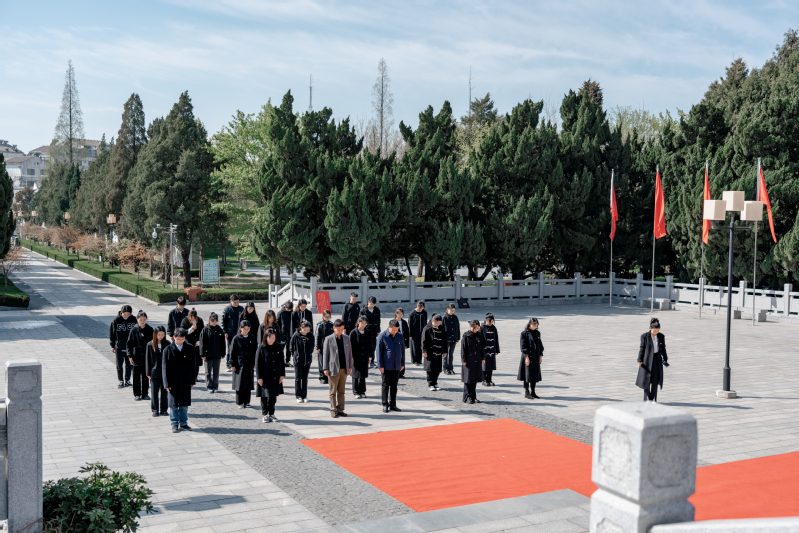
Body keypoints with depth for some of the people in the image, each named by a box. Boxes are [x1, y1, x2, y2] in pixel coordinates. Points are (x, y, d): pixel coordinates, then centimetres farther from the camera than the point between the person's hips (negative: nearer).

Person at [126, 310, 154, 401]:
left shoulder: (150, 330, 0)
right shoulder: (134, 330, -4)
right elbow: (129, 343, 0)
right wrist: (130, 356, -5)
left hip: (147, 357, 1)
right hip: (137, 357, -1)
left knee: (145, 376, 7)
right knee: (136, 376, 5)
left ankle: (144, 393, 17)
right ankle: (137, 394, 15)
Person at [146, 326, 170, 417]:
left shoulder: (167, 344, -1)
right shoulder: (150, 345, -3)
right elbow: (148, 359, -1)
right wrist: (148, 373, -3)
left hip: (165, 372, 1)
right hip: (155, 372, -1)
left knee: (164, 392, 8)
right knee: (154, 392, 6)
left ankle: (163, 409, 18)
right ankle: (155, 410, 15)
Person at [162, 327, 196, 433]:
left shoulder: (190, 349, 1)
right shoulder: (168, 350, -5)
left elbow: (193, 365, 7)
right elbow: (165, 368, -3)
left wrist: (192, 380, 5)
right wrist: (167, 384, -6)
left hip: (186, 381, 2)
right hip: (173, 382, -2)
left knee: (184, 404, 9)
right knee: (173, 404, 5)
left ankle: (183, 423, 21)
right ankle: (174, 424, 16)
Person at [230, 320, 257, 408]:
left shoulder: (252, 338, 4)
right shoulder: (236, 339, -4)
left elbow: (255, 351, 10)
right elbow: (232, 352, -2)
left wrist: (255, 363, 7)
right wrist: (232, 364, -5)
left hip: (249, 365, 3)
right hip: (239, 364, -3)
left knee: (248, 384, 6)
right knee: (240, 383, -1)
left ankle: (246, 402, 15)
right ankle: (240, 402, 8)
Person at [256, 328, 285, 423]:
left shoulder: (278, 347, 5)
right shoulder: (262, 348, -6)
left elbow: (281, 362, 10)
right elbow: (258, 363, -6)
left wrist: (282, 375, 6)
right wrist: (259, 377, -9)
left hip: (276, 377, 4)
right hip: (265, 377, -4)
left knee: (274, 396, 10)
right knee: (265, 397, 0)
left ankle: (271, 414, 20)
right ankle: (265, 414, 11)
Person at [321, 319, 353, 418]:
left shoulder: (346, 338, 8)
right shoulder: (329, 339, -3)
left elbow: (349, 352, 12)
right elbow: (325, 354, -2)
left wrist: (350, 366, 7)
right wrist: (325, 368, -7)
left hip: (344, 369, 4)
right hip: (333, 369, -4)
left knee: (341, 391, 10)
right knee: (333, 392, 3)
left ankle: (340, 409, 17)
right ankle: (333, 410, 10)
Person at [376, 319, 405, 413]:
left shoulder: (400, 336, 5)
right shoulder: (382, 336, -8)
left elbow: (402, 350, 12)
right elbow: (379, 352, -7)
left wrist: (402, 364, 10)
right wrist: (380, 366, -9)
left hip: (397, 366, 4)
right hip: (386, 366, -4)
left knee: (394, 386, 10)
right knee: (386, 386, 3)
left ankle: (392, 405, 18)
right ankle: (385, 405, 11)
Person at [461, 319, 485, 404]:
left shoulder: (479, 335, 7)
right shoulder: (466, 336, -7)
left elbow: (482, 347, 13)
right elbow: (463, 349, -7)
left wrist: (483, 358, 9)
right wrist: (464, 360, -10)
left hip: (477, 360, 5)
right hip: (469, 361, -5)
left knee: (475, 379, 10)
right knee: (468, 379, 0)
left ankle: (473, 397, 18)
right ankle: (467, 397, 7)